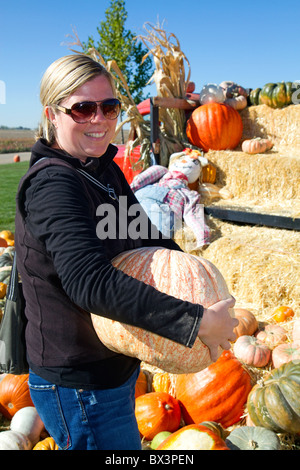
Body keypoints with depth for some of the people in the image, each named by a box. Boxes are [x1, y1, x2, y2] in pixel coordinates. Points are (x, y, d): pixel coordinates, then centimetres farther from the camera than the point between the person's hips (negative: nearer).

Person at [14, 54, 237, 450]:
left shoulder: (106, 171, 4)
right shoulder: (52, 184, -24)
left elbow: (144, 236, 14)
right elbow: (89, 281, -36)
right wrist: (196, 322, -36)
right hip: (78, 388, -9)